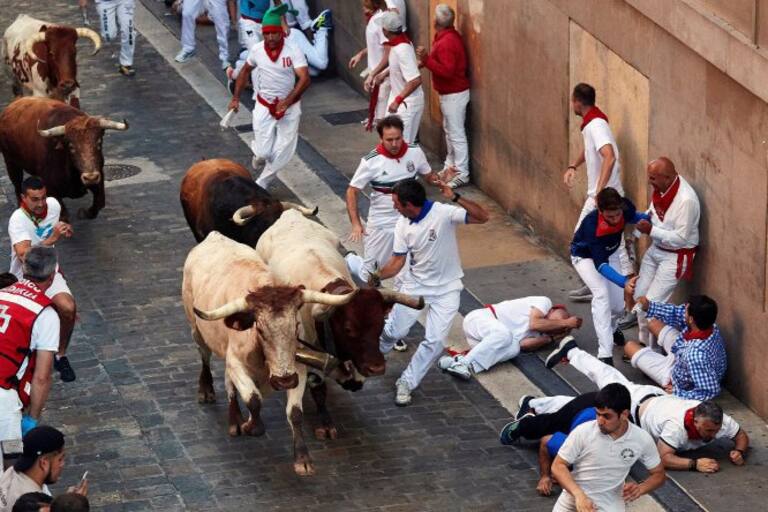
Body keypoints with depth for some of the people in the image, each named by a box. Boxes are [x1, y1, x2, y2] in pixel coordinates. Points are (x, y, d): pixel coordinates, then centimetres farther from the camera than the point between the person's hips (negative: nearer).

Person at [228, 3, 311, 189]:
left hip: (289, 105, -1)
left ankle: (262, 183, 22)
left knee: (283, 152, 0)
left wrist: (288, 101, -37)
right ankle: (258, 155, 35)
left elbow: (305, 79, -25)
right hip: (264, 106, 1)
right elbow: (245, 71, 13)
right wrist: (235, 98, 12)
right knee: (263, 152, -4)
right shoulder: (257, 50, -6)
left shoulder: (293, 51, -17)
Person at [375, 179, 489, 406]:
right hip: (415, 285, 3)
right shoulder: (403, 225, -7)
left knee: (435, 341, -8)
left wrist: (455, 197, -45)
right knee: (394, 331, 7)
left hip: (446, 289, -3)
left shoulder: (444, 213, -24)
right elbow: (397, 262, -2)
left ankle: (406, 383, 9)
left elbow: (482, 217, -33)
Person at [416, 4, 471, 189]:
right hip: (449, 93, 11)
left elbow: (447, 71, -30)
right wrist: (427, 59, 6)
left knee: (456, 134, -5)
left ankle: (462, 174, -1)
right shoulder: (449, 36, 7)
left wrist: (427, 60, -30)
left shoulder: (447, 42, -24)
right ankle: (450, 166, 31)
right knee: (449, 130, 20)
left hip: (454, 94, -11)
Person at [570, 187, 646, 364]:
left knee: (618, 305, 3)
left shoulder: (626, 208, -29)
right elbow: (600, 264, -45)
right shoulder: (591, 225, -43)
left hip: (610, 253, 5)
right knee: (601, 294, -27)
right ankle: (605, 355, -27)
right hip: (585, 256, -5)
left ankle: (611, 328, 41)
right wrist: (624, 282, -59)